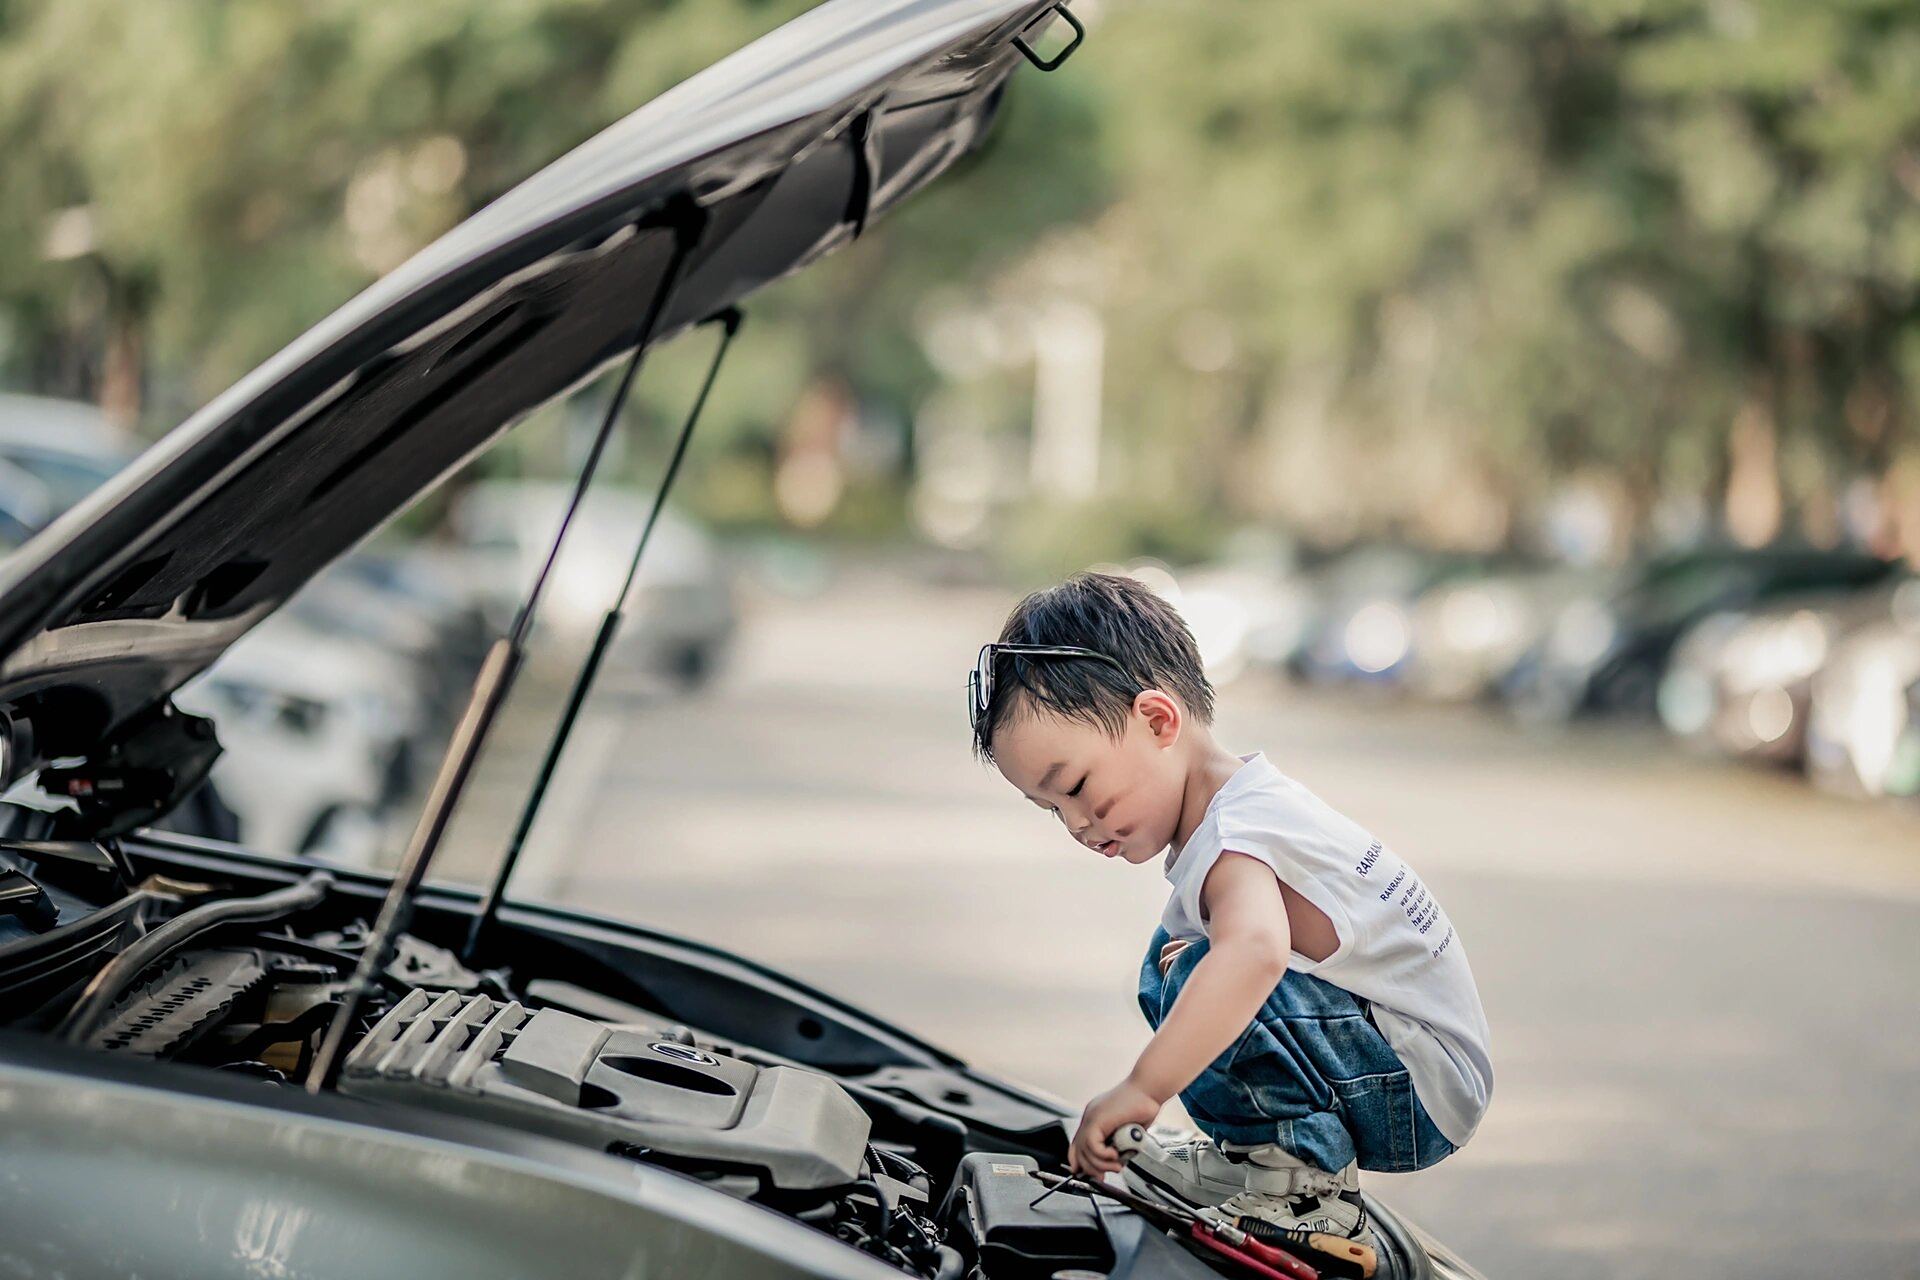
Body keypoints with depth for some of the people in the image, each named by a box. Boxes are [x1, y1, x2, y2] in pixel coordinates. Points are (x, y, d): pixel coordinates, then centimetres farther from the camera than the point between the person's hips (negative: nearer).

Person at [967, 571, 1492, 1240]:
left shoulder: (1237, 836, -24)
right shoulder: (1245, 802, 8)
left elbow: (1254, 951, -47)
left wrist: (1140, 1089, -49)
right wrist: (1196, 964, 8)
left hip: (1426, 1094, -10)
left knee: (1199, 975, -28)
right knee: (1178, 966, 18)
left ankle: (1307, 1185, -17)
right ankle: (1251, 1158, 16)